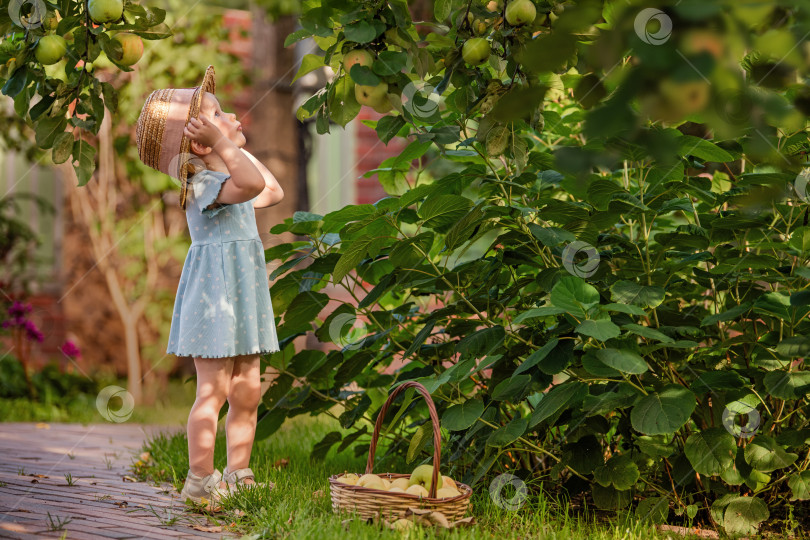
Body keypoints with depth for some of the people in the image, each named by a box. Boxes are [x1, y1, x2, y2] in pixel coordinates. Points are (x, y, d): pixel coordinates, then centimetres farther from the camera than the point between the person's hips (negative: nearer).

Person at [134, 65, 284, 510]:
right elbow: (254, 184, -37)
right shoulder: (204, 183, -17)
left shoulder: (227, 180, 14)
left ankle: (238, 475, 20)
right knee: (213, 391, -6)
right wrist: (223, 144, -29)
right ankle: (200, 483, 1)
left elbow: (273, 193, 31)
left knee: (247, 391, 10)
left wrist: (236, 146, 25)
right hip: (214, 290, -9)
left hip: (243, 294, 9)